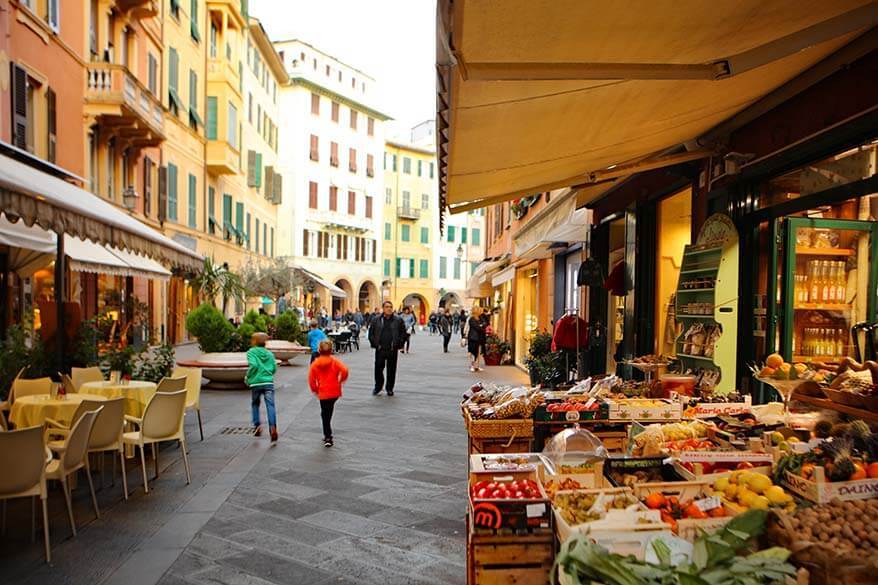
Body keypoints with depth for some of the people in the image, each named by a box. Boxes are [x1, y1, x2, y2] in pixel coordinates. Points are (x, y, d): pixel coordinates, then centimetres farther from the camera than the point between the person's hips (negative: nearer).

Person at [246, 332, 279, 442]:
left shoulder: (251, 352, 1)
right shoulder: (269, 353, 13)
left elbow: (253, 365, -15)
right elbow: (274, 368, 9)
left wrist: (248, 376, -2)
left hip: (256, 383, -2)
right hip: (268, 382, 2)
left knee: (255, 404, 20)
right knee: (270, 405, -6)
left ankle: (257, 425, 11)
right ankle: (273, 427, -22)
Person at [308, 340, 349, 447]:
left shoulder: (315, 364, -2)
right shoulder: (334, 361, -3)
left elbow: (311, 380, -4)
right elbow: (344, 370, -18)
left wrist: (315, 390, 13)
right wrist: (341, 380, 1)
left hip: (323, 393, -1)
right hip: (335, 391, 1)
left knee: (325, 414, 9)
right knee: (328, 413, 20)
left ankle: (328, 437, 4)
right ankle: (328, 436, 26)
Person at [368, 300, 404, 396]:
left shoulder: (398, 320, 4)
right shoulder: (376, 320, 5)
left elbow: (403, 333, 6)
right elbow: (371, 333, 8)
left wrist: (398, 344, -4)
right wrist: (375, 344, -2)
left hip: (392, 349, 0)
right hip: (380, 349, 0)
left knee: (391, 369, 6)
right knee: (378, 368, 4)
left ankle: (390, 388, 20)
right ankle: (378, 387, 22)